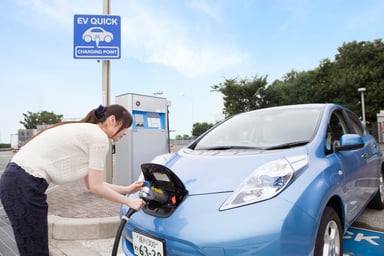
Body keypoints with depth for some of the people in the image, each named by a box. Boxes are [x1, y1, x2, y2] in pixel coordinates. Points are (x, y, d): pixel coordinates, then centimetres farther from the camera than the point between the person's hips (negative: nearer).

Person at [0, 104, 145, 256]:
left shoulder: (86, 131, 17)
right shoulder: (99, 136, -11)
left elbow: (91, 184, 20)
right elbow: (96, 187, -8)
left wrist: (127, 189, 24)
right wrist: (128, 201, 4)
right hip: (25, 186, -10)